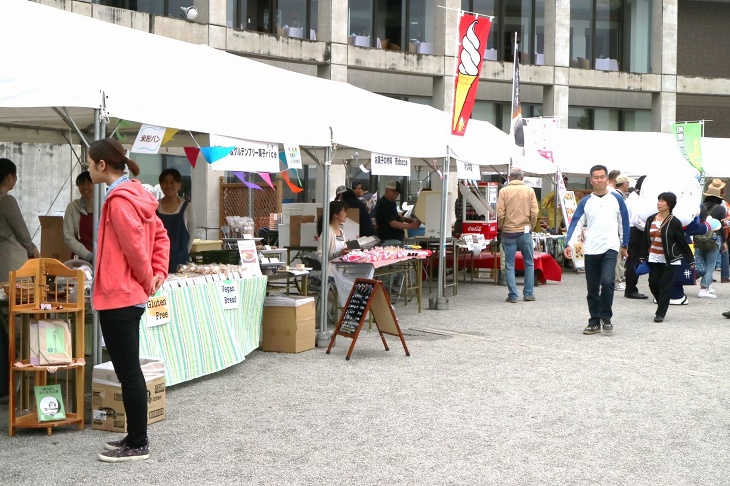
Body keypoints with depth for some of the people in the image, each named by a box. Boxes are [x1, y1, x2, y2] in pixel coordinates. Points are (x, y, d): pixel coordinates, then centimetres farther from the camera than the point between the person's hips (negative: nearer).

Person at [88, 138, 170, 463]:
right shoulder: (133, 193, 12)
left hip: (118, 297, -10)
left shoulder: (119, 199, -17)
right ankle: (135, 437, 25)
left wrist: (147, 280, -5)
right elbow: (160, 235, 16)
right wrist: (159, 272, 8)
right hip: (130, 295, 10)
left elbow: (135, 246, -19)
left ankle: (137, 445, 6)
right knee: (129, 370, 16)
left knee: (128, 372, -2)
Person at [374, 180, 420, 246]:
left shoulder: (391, 202, 12)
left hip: (397, 238, 10)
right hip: (389, 240, -10)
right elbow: (393, 223, -23)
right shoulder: (384, 205, -19)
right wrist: (410, 226, -24)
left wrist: (406, 219, 7)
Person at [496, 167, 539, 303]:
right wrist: (531, 226, 11)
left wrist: (501, 227, 10)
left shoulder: (504, 191, -3)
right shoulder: (529, 191, 0)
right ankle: (528, 294, 13)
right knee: (529, 263, 13)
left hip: (508, 232, -1)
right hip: (525, 231, 1)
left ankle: (513, 295, 3)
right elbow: (534, 212, -4)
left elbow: (500, 213, -6)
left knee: (509, 265, 5)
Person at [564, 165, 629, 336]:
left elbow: (624, 222, 11)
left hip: (610, 248, -2)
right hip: (591, 250, 2)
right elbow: (576, 223, -2)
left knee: (607, 281, -19)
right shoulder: (585, 202, 5)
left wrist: (624, 245, 15)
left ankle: (606, 318, -2)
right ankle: (594, 321, 19)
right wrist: (569, 244, -15)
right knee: (592, 288, 7)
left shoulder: (616, 198, 3)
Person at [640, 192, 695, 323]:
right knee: (653, 284, 5)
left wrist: (691, 259, -4)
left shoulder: (674, 222, -10)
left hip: (670, 260, -5)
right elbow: (645, 240, 10)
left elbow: (683, 242, -6)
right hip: (654, 259, 5)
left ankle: (660, 313, 4)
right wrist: (643, 258, 10)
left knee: (665, 287, -3)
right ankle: (662, 305, 30)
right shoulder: (650, 220, 4)